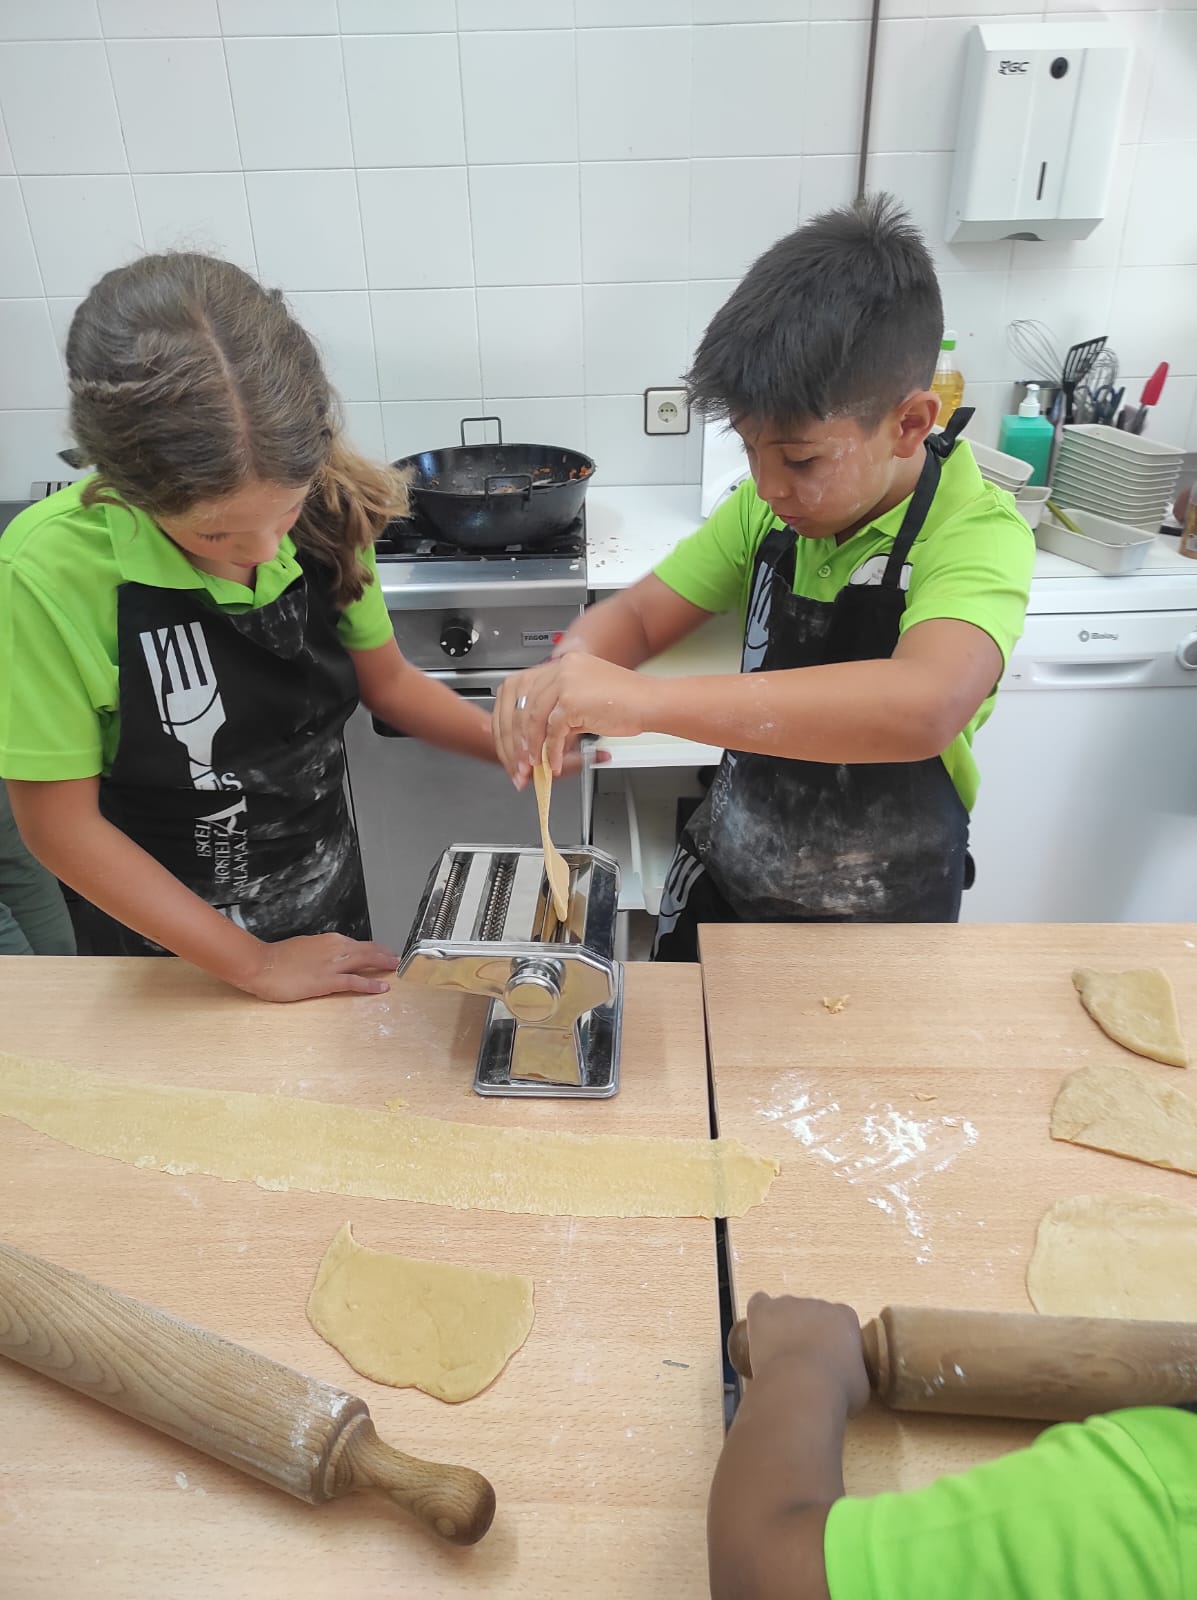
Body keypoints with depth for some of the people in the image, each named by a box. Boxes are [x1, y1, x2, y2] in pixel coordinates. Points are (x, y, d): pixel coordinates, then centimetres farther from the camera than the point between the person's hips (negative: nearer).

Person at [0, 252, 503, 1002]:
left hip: (331, 908, 4)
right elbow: (61, 826, -19)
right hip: (166, 937, -3)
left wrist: (504, 740, -18)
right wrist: (253, 963, -16)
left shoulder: (327, 510, -18)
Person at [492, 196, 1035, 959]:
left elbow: (924, 708, -44)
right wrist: (573, 675, -28)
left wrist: (644, 698, -50)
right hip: (722, 883, 5)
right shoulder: (770, 506, -7)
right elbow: (636, 614, -4)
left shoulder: (978, 537, -25)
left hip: (875, 927, -4)